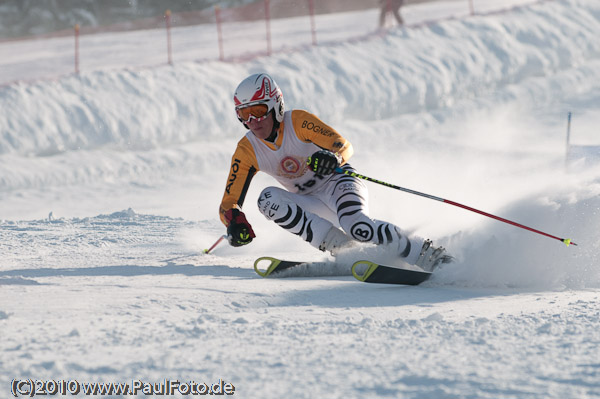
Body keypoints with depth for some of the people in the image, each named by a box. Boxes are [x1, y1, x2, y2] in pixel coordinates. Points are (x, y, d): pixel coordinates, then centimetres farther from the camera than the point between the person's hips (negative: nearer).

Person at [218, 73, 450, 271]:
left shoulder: (298, 121, -20)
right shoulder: (247, 151, -10)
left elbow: (344, 147, -19)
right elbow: (229, 203, -9)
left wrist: (334, 158, -44)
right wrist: (234, 221, -33)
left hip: (337, 182, -5)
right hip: (312, 203, 5)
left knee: (358, 227, -35)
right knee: (268, 199, -25)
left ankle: (428, 256, -21)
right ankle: (342, 249, -28)